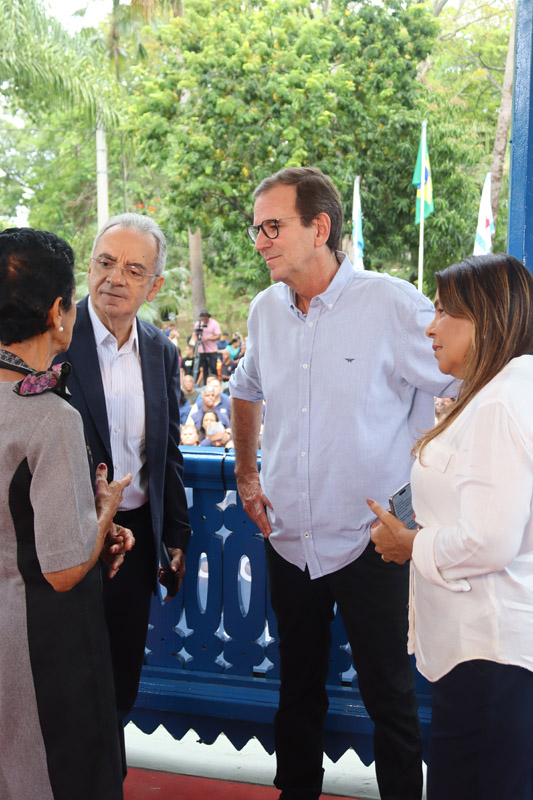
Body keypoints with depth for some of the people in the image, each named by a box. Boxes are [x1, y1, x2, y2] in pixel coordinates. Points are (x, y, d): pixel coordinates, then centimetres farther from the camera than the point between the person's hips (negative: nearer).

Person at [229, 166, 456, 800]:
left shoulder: (392, 303, -15)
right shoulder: (266, 310, 3)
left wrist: (417, 475, -7)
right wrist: (246, 474, 16)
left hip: (369, 541, -5)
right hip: (288, 539, 5)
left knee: (389, 696, 8)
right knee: (298, 688, 20)